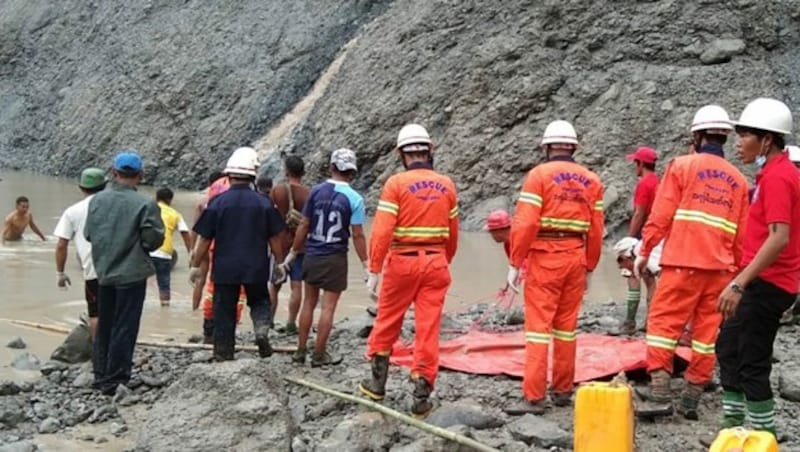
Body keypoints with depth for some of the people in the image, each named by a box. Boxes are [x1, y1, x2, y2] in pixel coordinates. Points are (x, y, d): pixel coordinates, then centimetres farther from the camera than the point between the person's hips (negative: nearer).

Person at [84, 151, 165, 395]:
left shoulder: (97, 200, -2)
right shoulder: (145, 205, -15)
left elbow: (88, 234, 4)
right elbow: (154, 239, -13)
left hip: (103, 272, 5)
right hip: (132, 274, -5)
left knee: (103, 326, 17)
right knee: (124, 329, 2)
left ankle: (101, 376, 25)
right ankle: (114, 380, 5)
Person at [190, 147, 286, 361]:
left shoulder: (217, 203, -7)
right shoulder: (263, 203, -4)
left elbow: (205, 240, -3)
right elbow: (274, 239, 1)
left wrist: (195, 266, 7)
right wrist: (280, 263, 14)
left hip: (225, 268, -1)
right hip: (256, 267, 1)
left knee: (224, 310, 10)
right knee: (259, 302, 21)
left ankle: (223, 352, 14)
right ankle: (262, 329, -6)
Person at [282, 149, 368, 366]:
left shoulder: (316, 191, -1)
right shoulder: (354, 199, -10)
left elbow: (304, 226, 3)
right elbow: (357, 235, -10)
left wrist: (293, 253, 13)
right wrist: (365, 264, -1)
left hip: (312, 256, 3)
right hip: (335, 259, -3)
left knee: (309, 303, 15)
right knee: (328, 307, 4)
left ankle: (300, 351, 20)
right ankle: (319, 355, 9)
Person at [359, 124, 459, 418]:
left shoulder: (396, 183, -8)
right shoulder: (446, 185, 4)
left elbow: (382, 231, -13)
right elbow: (452, 234, 11)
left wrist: (374, 270, -8)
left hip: (403, 262, -2)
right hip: (435, 263, 3)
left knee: (387, 323, 14)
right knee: (428, 330, 5)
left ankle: (378, 383, 25)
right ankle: (421, 396, 6)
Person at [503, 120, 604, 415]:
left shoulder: (539, 174, -5)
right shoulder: (591, 180, 9)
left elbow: (525, 224, -12)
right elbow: (596, 231, 8)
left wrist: (514, 263, -7)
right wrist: (589, 268, 17)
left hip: (544, 258, -5)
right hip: (575, 258, 5)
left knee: (538, 325, -4)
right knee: (566, 325, 13)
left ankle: (534, 396, -7)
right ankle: (563, 390, 20)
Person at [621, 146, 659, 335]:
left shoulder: (644, 184, -13)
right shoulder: (658, 182, 13)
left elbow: (639, 214, -17)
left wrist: (630, 238, -14)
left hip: (643, 234, -9)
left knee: (633, 276, -7)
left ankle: (630, 322, -9)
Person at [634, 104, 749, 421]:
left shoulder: (683, 165, 0)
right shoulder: (738, 179, 13)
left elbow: (661, 215, -5)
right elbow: (741, 233, 14)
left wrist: (644, 252, 2)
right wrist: (736, 271, 22)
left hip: (683, 261, -4)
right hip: (719, 266, 5)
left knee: (663, 322, -1)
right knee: (707, 332, 8)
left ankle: (660, 394, -9)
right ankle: (692, 398, 10)